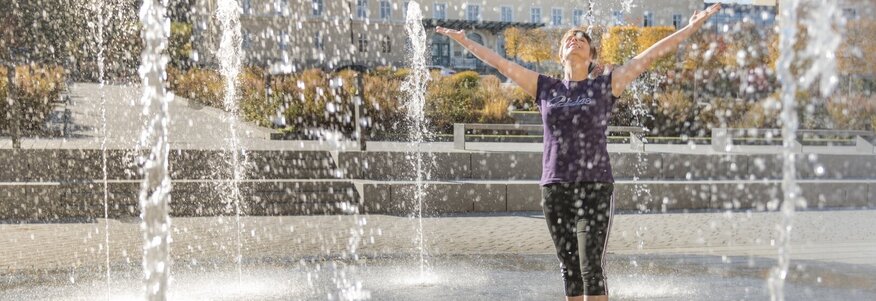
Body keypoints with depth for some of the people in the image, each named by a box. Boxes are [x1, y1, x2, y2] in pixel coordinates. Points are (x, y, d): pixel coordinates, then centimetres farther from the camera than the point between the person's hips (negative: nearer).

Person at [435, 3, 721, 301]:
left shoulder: (605, 86, 6)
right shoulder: (546, 88, 11)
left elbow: (647, 56, 1)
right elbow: (500, 62, 14)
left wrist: (690, 29, -3)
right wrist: (464, 40, 15)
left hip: (595, 187, -2)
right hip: (554, 188, 3)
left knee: (592, 267, -8)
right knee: (569, 267, 8)